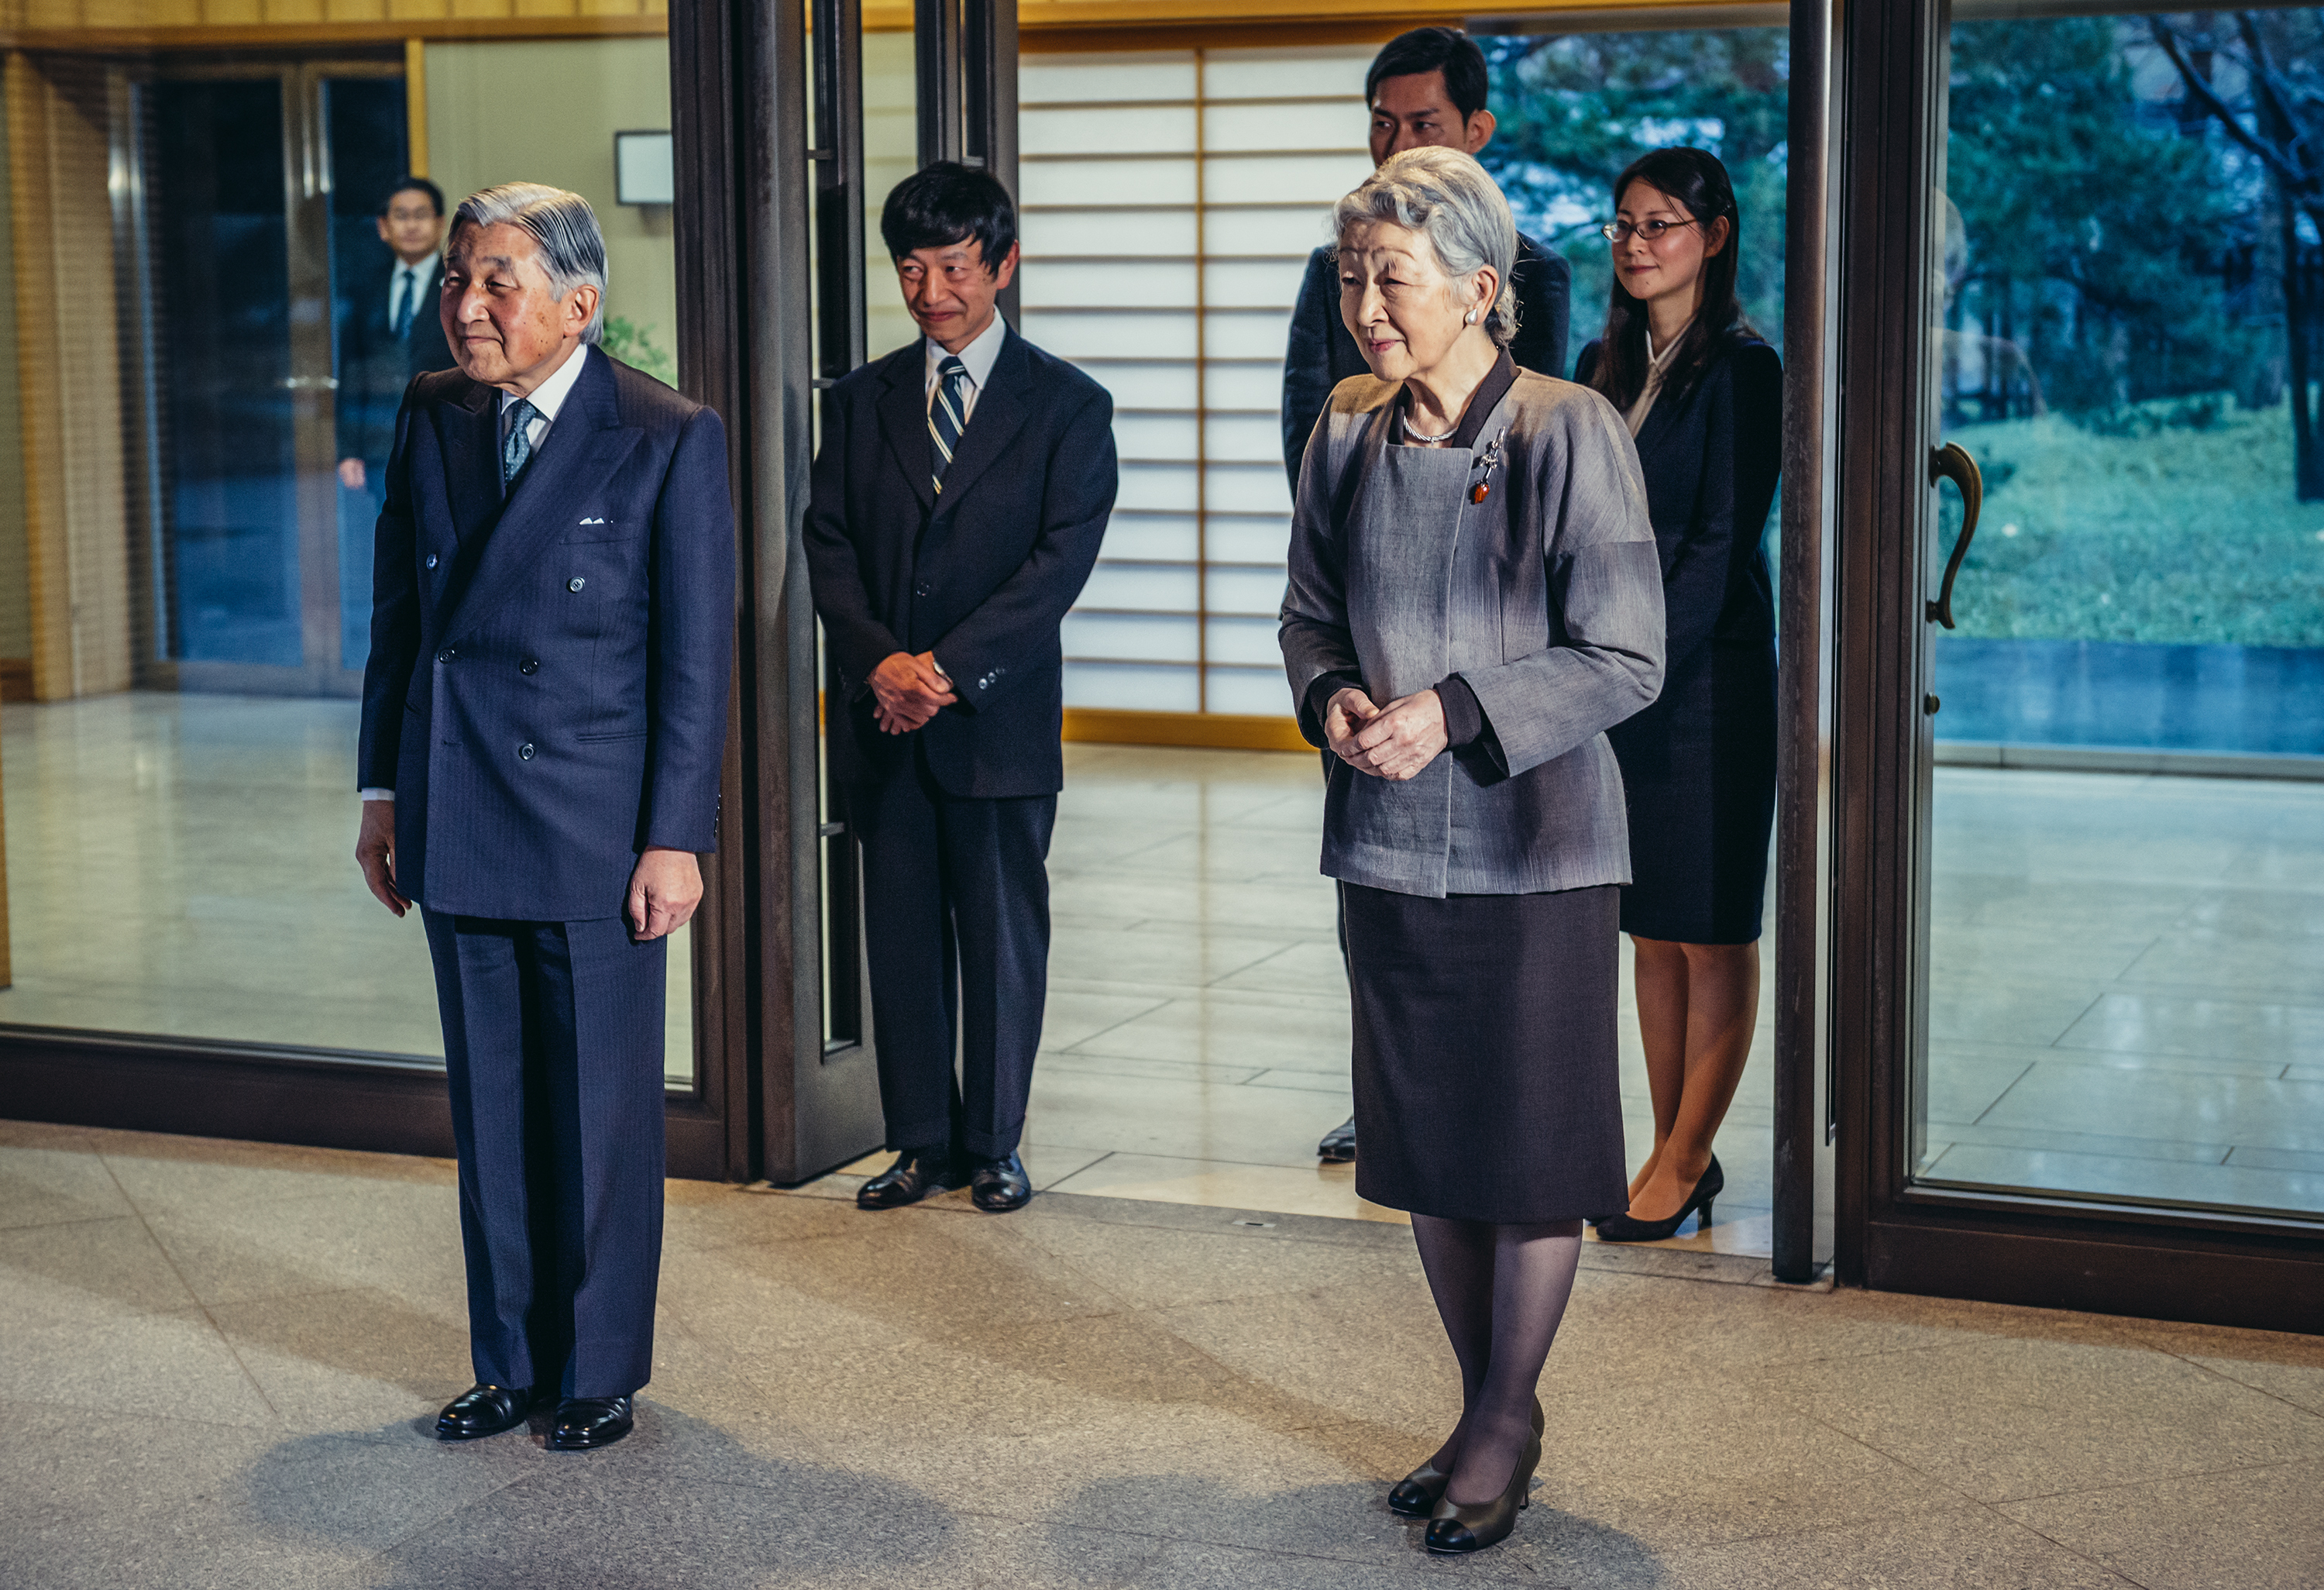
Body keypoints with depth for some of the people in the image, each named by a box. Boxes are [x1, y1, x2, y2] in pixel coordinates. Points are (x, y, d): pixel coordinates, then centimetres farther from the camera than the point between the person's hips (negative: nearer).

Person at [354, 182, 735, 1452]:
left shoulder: (669, 440, -9)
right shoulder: (431, 417, 7)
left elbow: (696, 655, -8)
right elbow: (398, 610, 13)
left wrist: (674, 838, -11)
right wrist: (384, 790, 10)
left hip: (596, 831, -5)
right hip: (458, 825, 5)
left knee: (602, 1110, 5)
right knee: (489, 1109, 12)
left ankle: (601, 1371, 20)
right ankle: (510, 1361, 25)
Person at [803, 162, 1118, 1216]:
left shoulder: (1066, 406, 0)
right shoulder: (860, 401, 11)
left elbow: (1060, 560, -8)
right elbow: (829, 546, 5)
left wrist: (950, 670, -17)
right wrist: (879, 660, -12)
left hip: (1000, 720, -3)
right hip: (884, 720, 3)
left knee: (1004, 939, 4)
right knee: (902, 937, 8)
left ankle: (994, 1144, 16)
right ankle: (922, 1140, 18)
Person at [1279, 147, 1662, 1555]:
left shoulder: (1571, 434, -12)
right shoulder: (1348, 441, 4)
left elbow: (1626, 659, -12)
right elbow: (1311, 611, 16)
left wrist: (1456, 714, -20)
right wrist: (1333, 695, -6)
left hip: (1534, 848, -5)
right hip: (1392, 844, 5)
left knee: (1532, 1148, 4)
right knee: (1426, 1145, 13)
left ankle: (1505, 1422, 21)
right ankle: (1492, 1413, 29)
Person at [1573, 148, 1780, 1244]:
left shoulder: (1742, 370, -8)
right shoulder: (1603, 368, 13)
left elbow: (1722, 543, -13)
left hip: (1705, 678, -7)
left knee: (1713, 934, 1)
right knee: (1649, 931, 10)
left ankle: (1683, 1161, 8)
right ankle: (1680, 1155, 18)